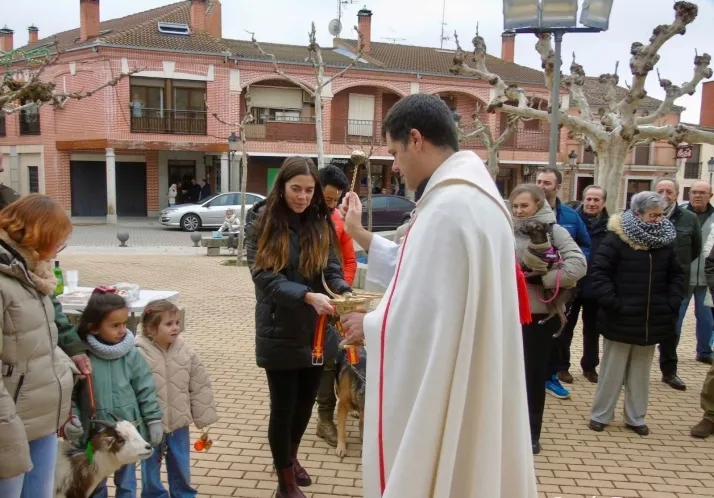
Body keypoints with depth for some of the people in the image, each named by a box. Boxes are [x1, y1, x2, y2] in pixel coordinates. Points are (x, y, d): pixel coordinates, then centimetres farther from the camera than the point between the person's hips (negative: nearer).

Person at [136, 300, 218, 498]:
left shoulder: (187, 353, -7)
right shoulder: (139, 355, -19)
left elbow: (200, 387, 0)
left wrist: (203, 418, 2)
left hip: (179, 423, 3)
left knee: (181, 468, 19)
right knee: (150, 469, 17)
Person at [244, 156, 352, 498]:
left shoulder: (321, 223, 1)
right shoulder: (261, 222, -9)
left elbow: (333, 269, -4)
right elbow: (264, 277, -18)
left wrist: (345, 292, -27)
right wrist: (307, 296, -33)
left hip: (316, 330, 4)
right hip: (280, 332, -4)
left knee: (306, 403, 19)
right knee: (283, 407, 6)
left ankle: (291, 456, 47)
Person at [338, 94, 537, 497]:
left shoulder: (448, 206, -25)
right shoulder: (476, 195, 8)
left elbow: (421, 315, -24)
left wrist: (369, 325, -6)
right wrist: (361, 235, 12)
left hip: (439, 391, -10)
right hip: (469, 382, 10)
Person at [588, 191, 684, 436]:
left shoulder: (666, 241, 5)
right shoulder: (617, 238, -10)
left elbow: (676, 275, 13)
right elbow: (599, 271, -13)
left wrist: (672, 304, 1)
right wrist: (611, 303, -18)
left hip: (652, 320, 5)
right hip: (621, 319, -4)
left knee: (641, 372, 14)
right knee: (612, 370, 6)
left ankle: (635, 417, 26)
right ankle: (600, 414, 18)